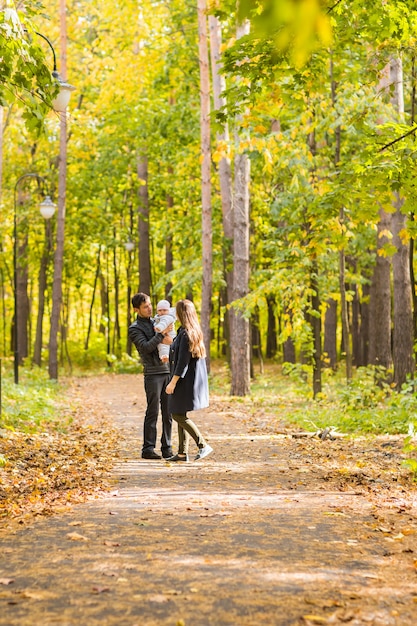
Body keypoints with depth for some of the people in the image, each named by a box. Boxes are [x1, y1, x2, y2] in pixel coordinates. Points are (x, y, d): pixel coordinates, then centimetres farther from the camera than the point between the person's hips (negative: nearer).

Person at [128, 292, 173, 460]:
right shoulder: (135, 329, 0)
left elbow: (174, 338, 16)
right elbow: (145, 347, -14)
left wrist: (169, 340, -6)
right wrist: (161, 335, -16)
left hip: (168, 371, 5)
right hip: (153, 374, -5)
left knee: (168, 413, 5)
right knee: (152, 412, -5)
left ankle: (167, 447, 11)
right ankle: (148, 449, 0)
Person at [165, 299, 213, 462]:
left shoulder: (185, 333, -19)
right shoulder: (195, 331, 10)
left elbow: (183, 361, -21)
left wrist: (173, 382, -18)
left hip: (185, 381, -10)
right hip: (193, 379, 10)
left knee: (178, 415, -4)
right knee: (181, 415, 12)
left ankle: (203, 445, -5)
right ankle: (182, 453, 15)